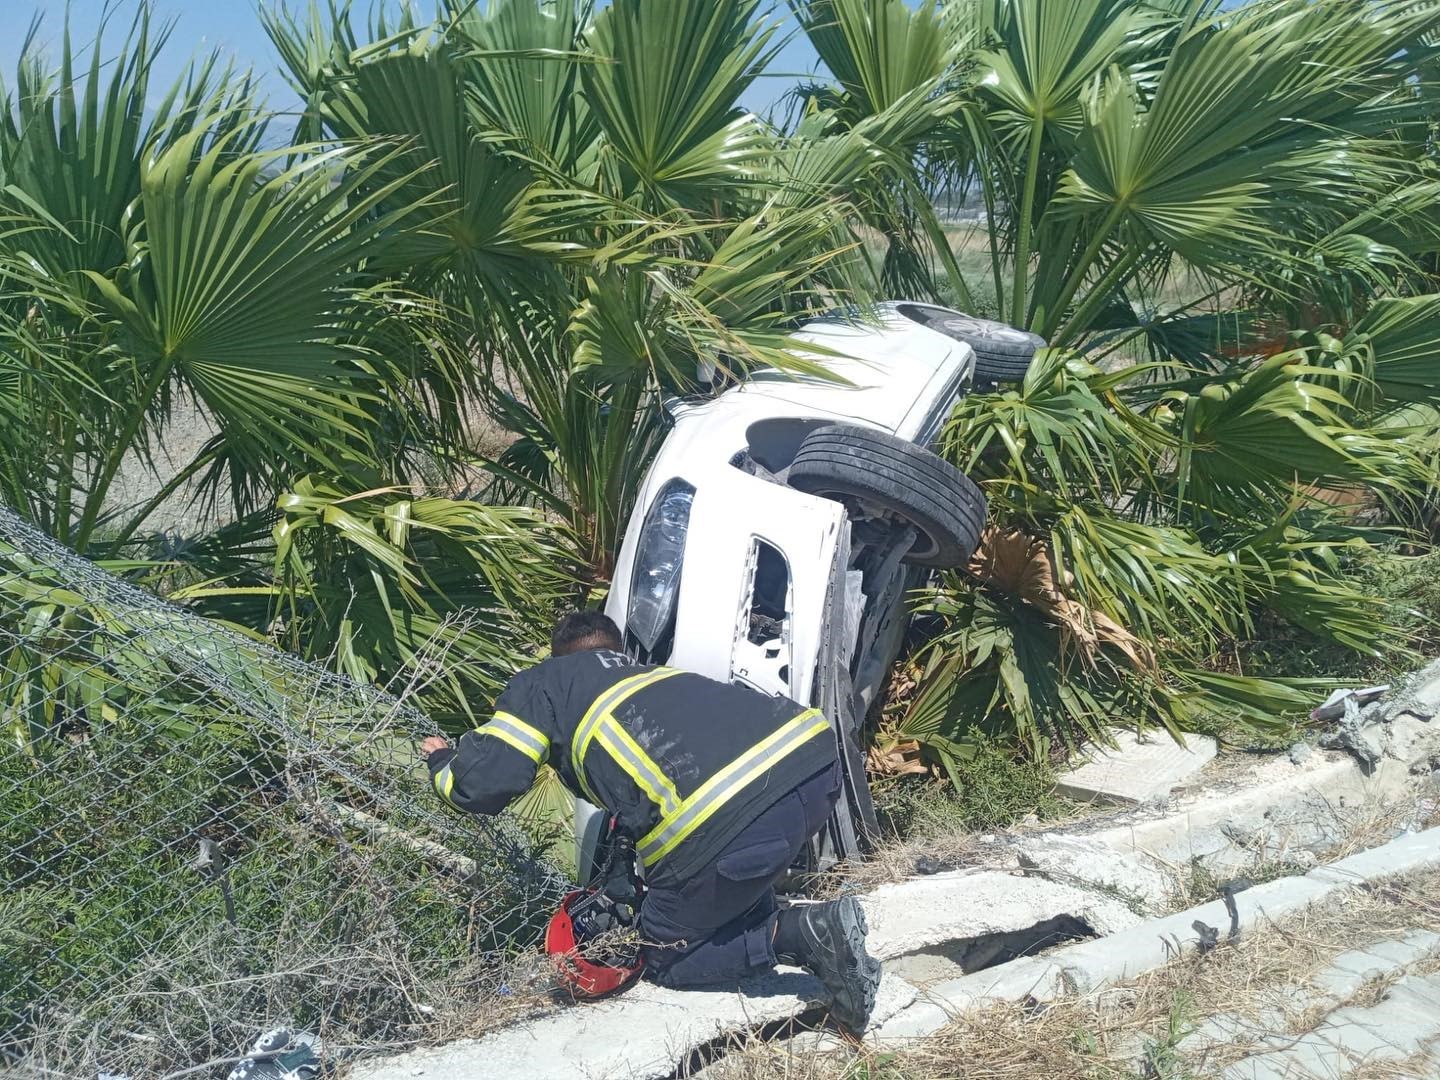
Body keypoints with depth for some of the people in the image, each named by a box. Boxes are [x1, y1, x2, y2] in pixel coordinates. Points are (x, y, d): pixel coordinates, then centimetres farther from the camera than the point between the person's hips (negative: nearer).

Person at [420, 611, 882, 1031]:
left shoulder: (544, 680, 20)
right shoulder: (650, 671, 38)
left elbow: (482, 785, 11)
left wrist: (442, 763, 35)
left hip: (726, 816, -7)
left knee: (667, 959, 20)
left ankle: (807, 932, 2)